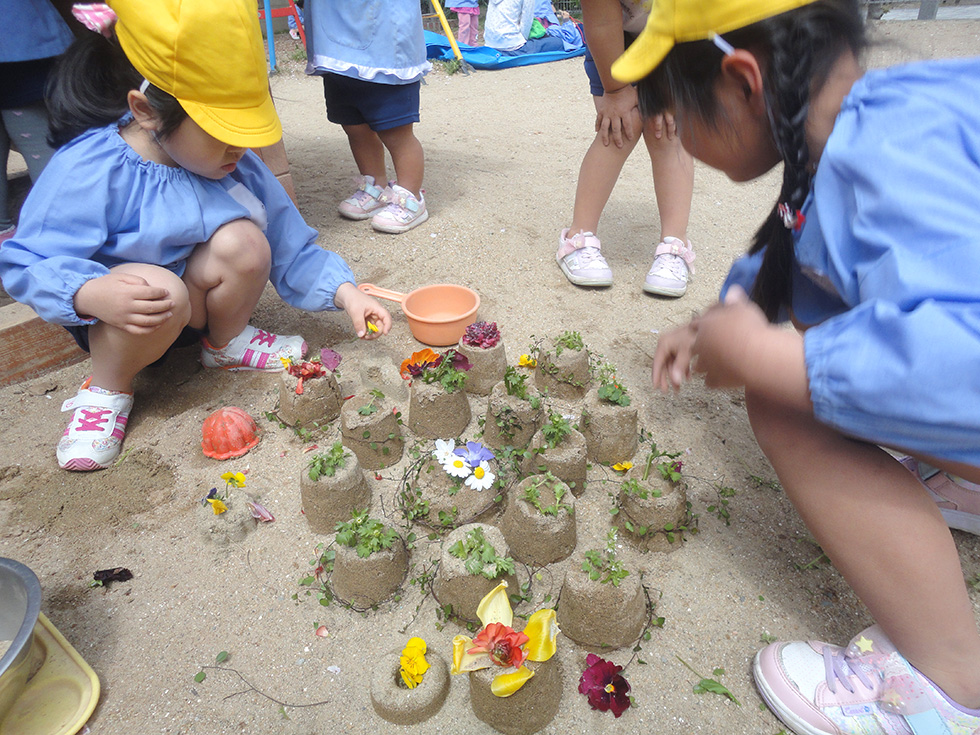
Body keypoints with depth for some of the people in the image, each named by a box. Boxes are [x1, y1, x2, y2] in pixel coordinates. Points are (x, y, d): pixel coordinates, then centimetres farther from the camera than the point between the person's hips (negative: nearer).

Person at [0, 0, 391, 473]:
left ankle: (227, 342, 3)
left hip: (198, 302, 4)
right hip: (118, 318, -3)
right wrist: (91, 295, -43)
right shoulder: (88, 170, -22)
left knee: (245, 239, -24)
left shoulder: (237, 165, -8)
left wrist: (344, 292, -17)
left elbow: (291, 249, -4)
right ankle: (108, 387, -7)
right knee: (161, 287, -38)